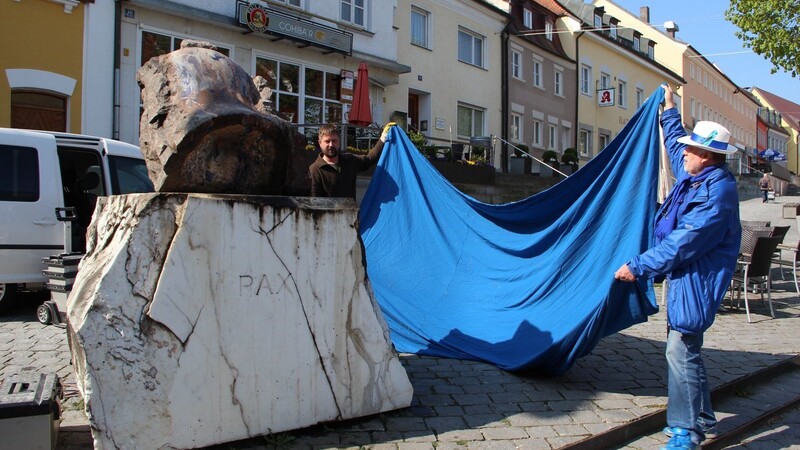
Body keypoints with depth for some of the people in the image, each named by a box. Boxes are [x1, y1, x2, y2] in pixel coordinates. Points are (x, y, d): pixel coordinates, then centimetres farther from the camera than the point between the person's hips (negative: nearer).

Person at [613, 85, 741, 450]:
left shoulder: (717, 194, -22)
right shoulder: (694, 176, 7)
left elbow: (682, 244, -25)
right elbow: (675, 147, 30)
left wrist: (638, 266, -22)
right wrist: (669, 111, 39)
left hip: (695, 280, -10)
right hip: (683, 274, 10)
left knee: (681, 352, -8)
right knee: (683, 350, 16)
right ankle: (701, 420, 29)